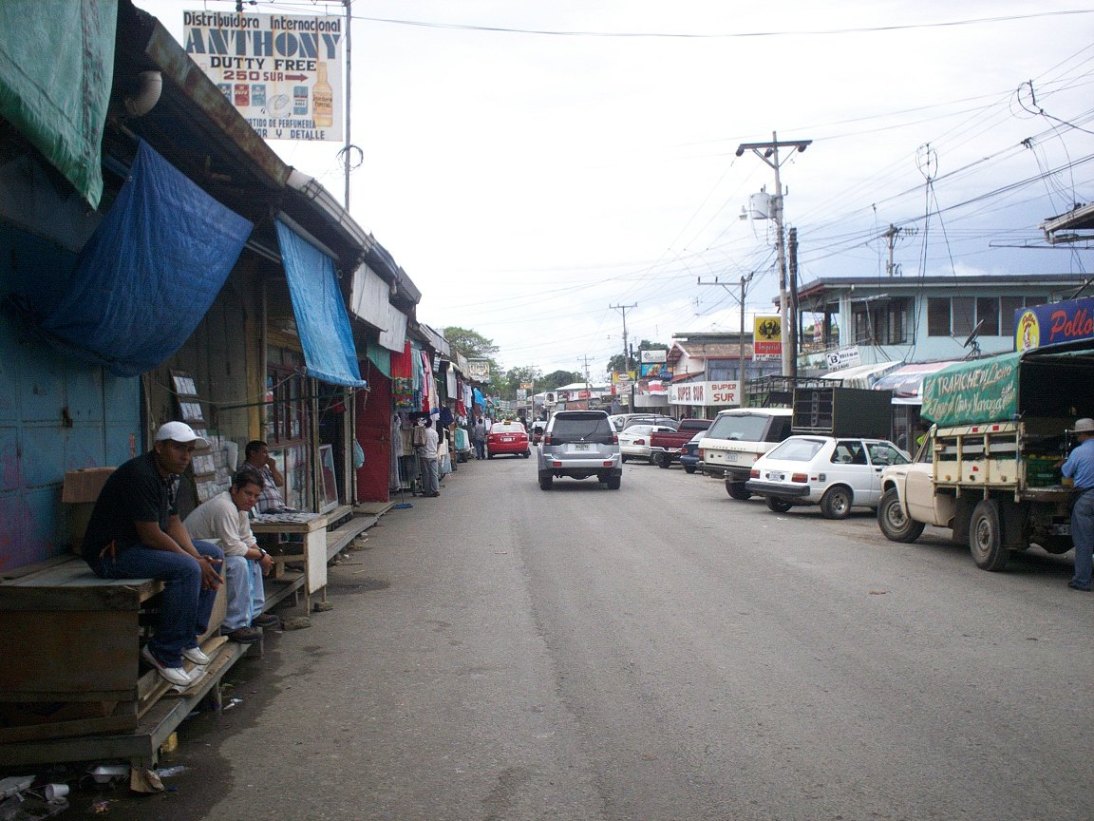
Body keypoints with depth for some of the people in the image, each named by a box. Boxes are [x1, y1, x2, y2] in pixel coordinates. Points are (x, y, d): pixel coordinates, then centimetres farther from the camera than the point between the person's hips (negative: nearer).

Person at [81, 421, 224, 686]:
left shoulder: (170, 475, 8)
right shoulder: (140, 475, -24)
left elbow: (173, 522, 9)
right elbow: (150, 535, -26)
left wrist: (197, 556, -7)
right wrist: (194, 560, -19)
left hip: (140, 544, 11)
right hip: (111, 553, -11)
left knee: (213, 554, 6)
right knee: (187, 569, -29)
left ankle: (188, 639, 7)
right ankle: (164, 653, -17)